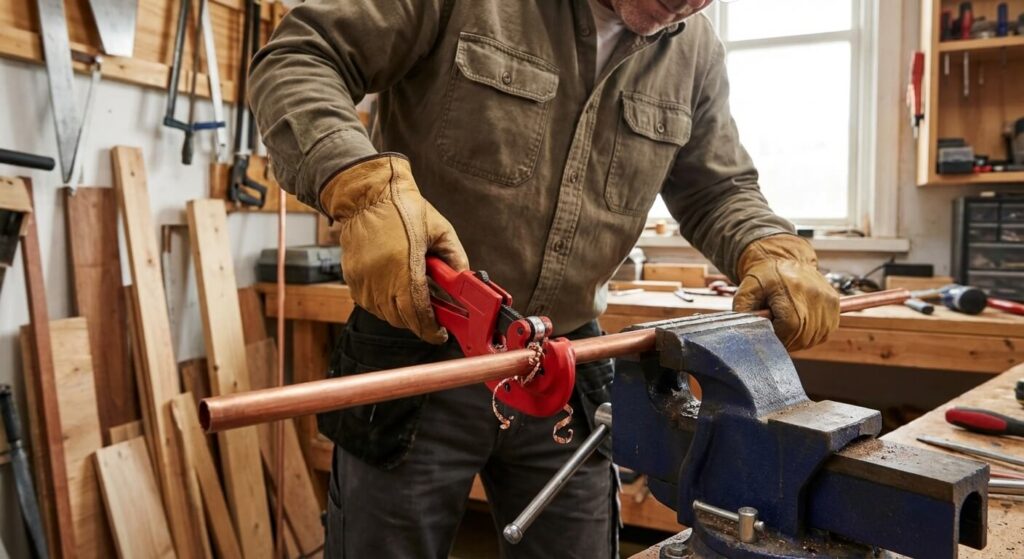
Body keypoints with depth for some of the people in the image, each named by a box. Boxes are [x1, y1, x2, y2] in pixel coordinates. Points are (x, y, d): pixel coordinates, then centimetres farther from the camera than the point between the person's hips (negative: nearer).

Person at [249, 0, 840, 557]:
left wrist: (773, 249, -10)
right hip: (416, 353, -3)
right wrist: (367, 186, -29)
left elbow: (718, 191, 13)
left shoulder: (697, 52, 4)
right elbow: (298, 59, -10)